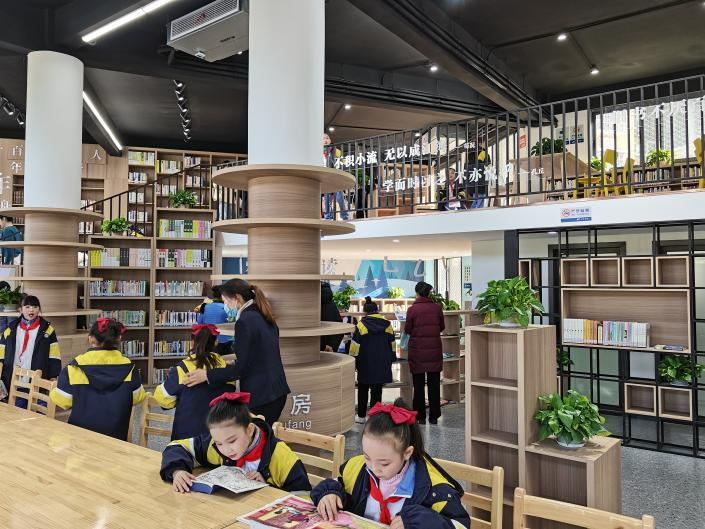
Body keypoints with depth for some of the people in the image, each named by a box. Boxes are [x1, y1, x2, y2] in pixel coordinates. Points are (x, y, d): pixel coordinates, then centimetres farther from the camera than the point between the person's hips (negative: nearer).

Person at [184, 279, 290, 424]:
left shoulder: (245, 320, -15)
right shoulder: (264, 317, 11)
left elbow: (242, 368, -15)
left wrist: (207, 375, -10)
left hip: (260, 396, -9)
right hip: (277, 390, 9)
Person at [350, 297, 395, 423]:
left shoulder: (361, 325, -10)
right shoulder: (387, 324, 1)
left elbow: (355, 346, -9)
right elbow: (392, 344, 8)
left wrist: (353, 360, 2)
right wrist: (391, 360, 19)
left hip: (366, 364, -2)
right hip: (382, 364, 2)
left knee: (363, 389, 14)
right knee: (377, 391, 5)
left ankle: (361, 416, 19)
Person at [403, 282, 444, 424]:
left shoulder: (412, 309, -11)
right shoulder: (437, 308, -3)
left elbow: (407, 330, -3)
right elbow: (442, 327, 8)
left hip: (417, 351, -2)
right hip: (434, 350, 2)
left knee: (418, 384, 8)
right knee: (434, 383, 10)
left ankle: (420, 416, 11)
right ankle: (434, 416, 15)